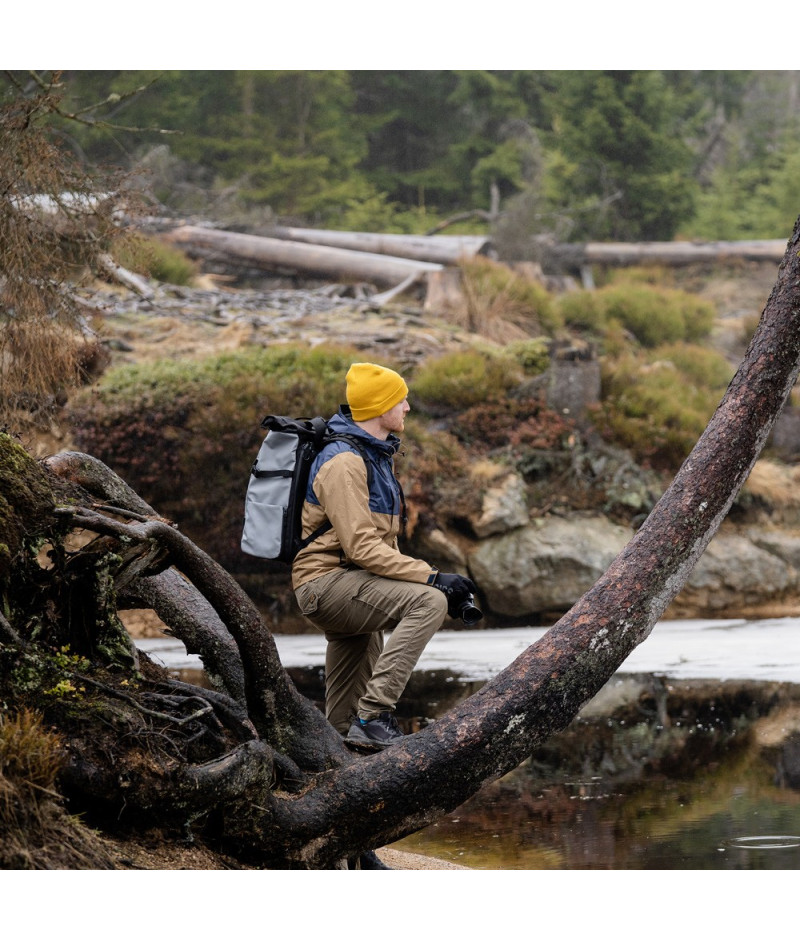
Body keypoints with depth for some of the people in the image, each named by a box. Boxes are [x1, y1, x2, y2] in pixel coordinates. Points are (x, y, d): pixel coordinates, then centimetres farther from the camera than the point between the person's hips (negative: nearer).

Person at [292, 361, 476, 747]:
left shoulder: (377, 455, 17)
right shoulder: (343, 462, -16)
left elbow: (382, 541, 24)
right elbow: (361, 547, -24)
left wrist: (423, 578, 10)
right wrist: (431, 577, -26)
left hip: (352, 585, 11)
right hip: (327, 582, -11)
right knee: (429, 601, -29)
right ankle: (373, 715, -30)